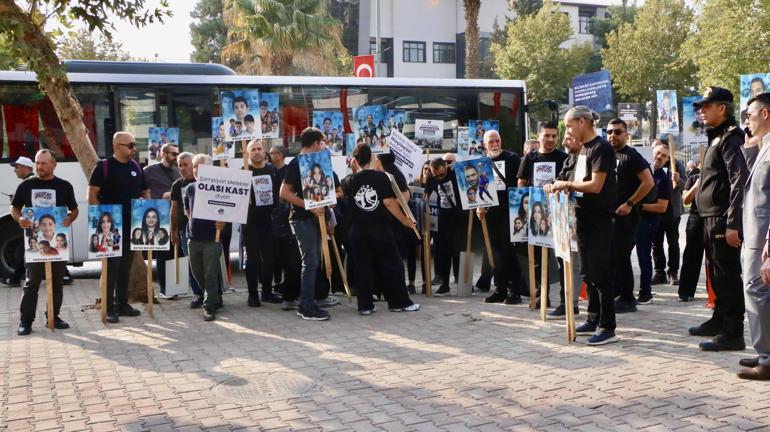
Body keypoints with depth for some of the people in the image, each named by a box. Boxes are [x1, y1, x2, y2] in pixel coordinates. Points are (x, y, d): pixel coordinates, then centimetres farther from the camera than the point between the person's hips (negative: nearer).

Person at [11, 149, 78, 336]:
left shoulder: (64, 186, 6)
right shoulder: (26, 185, 5)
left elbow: (74, 209, 11)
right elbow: (14, 207, 11)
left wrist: (70, 219, -12)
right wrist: (19, 219, -11)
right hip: (34, 239, -1)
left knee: (57, 280, 8)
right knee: (32, 281, -1)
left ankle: (54, 316, 19)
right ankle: (25, 321, 3)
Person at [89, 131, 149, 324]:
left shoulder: (136, 168, 11)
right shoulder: (104, 166, -7)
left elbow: (145, 193, 18)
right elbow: (92, 195, -10)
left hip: (131, 227, 6)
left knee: (125, 267, 13)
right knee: (111, 267, -3)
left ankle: (122, 304, 22)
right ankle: (109, 308, 2)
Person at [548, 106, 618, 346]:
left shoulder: (601, 148, -13)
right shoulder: (584, 149, 14)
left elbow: (595, 186, -19)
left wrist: (566, 185, -11)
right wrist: (561, 187, 2)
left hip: (598, 218, -9)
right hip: (584, 216, 9)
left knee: (599, 274, -6)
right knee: (588, 272, 14)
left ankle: (608, 328, 1)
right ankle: (593, 320, 23)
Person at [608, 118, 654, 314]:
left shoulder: (631, 156, -9)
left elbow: (648, 182, -16)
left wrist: (629, 204, -16)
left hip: (626, 215, -7)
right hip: (609, 213, 7)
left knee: (621, 257, -4)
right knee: (611, 256, 11)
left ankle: (627, 300, 5)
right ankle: (615, 292, 21)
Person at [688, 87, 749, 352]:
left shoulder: (730, 138, -12)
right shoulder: (717, 138, 19)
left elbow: (739, 181, -20)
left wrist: (732, 225, -25)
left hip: (723, 220, -10)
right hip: (711, 219, 10)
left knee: (727, 277, -7)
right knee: (715, 273, 19)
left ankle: (732, 333, -3)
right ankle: (720, 320, 32)